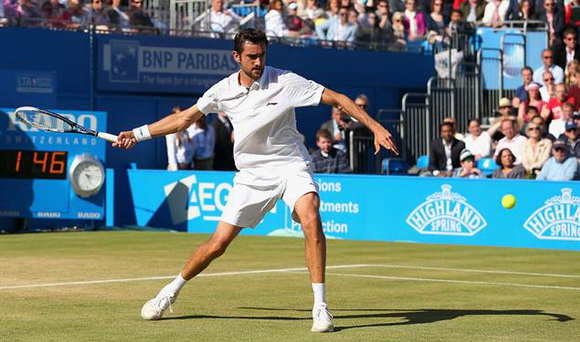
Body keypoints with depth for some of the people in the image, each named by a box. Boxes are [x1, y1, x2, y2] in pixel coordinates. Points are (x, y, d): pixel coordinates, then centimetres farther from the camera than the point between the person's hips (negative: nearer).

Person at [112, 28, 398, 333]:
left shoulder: (285, 82, -12)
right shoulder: (223, 90, -1)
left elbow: (337, 99, -10)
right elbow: (185, 118, 13)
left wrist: (375, 127, -16)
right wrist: (138, 133, 12)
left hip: (291, 166, -2)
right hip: (252, 175, 3)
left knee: (311, 220, -31)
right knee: (217, 244, 0)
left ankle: (320, 307, -25)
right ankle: (172, 291, 25)